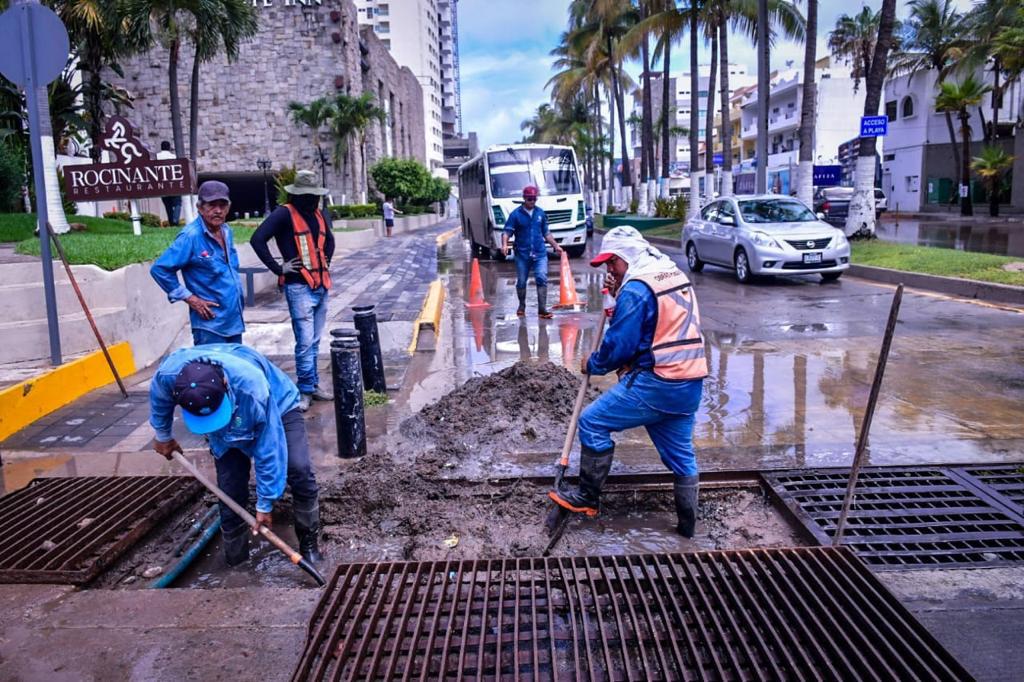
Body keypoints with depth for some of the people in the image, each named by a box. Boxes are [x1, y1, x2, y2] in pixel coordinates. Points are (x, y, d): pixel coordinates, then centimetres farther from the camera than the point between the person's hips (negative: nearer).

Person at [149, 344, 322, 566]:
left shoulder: (253, 388, -45)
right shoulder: (168, 375, -34)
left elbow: (268, 450, -32)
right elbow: (160, 400, -4)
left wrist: (265, 504, -22)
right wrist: (163, 436, 13)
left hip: (277, 407, -3)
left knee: (298, 469, -22)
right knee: (230, 494, -6)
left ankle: (309, 541, -1)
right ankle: (236, 559, 16)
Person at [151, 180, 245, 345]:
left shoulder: (226, 231, 8)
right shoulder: (191, 236, -16)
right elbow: (159, 269, -17)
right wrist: (189, 298, -15)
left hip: (234, 321, 8)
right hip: (210, 324, -8)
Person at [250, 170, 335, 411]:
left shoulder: (320, 216, 13)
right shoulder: (284, 214, -9)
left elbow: (329, 240, 33)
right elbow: (257, 239, -17)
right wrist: (278, 268, -14)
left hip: (321, 286, 7)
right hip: (299, 287, -7)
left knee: (314, 342, 13)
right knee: (305, 342, -6)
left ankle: (314, 385, 23)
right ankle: (305, 390, 4)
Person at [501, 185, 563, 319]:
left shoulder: (540, 213, 9)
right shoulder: (516, 214, -2)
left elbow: (546, 232, 19)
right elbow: (507, 231, -7)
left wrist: (556, 246, 19)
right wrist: (504, 244, -26)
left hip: (540, 253, 2)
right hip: (522, 254, -2)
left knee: (542, 279, -11)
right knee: (521, 282, 7)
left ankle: (542, 309, -10)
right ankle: (522, 306, 28)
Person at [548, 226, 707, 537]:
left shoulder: (636, 287, -13)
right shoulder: (675, 275, 15)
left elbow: (620, 345, -15)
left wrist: (592, 365, 3)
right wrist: (619, 295, 13)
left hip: (654, 383, -9)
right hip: (690, 385, 9)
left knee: (592, 422, 2)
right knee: (681, 453, 16)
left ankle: (587, 498, 9)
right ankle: (687, 523, 24)